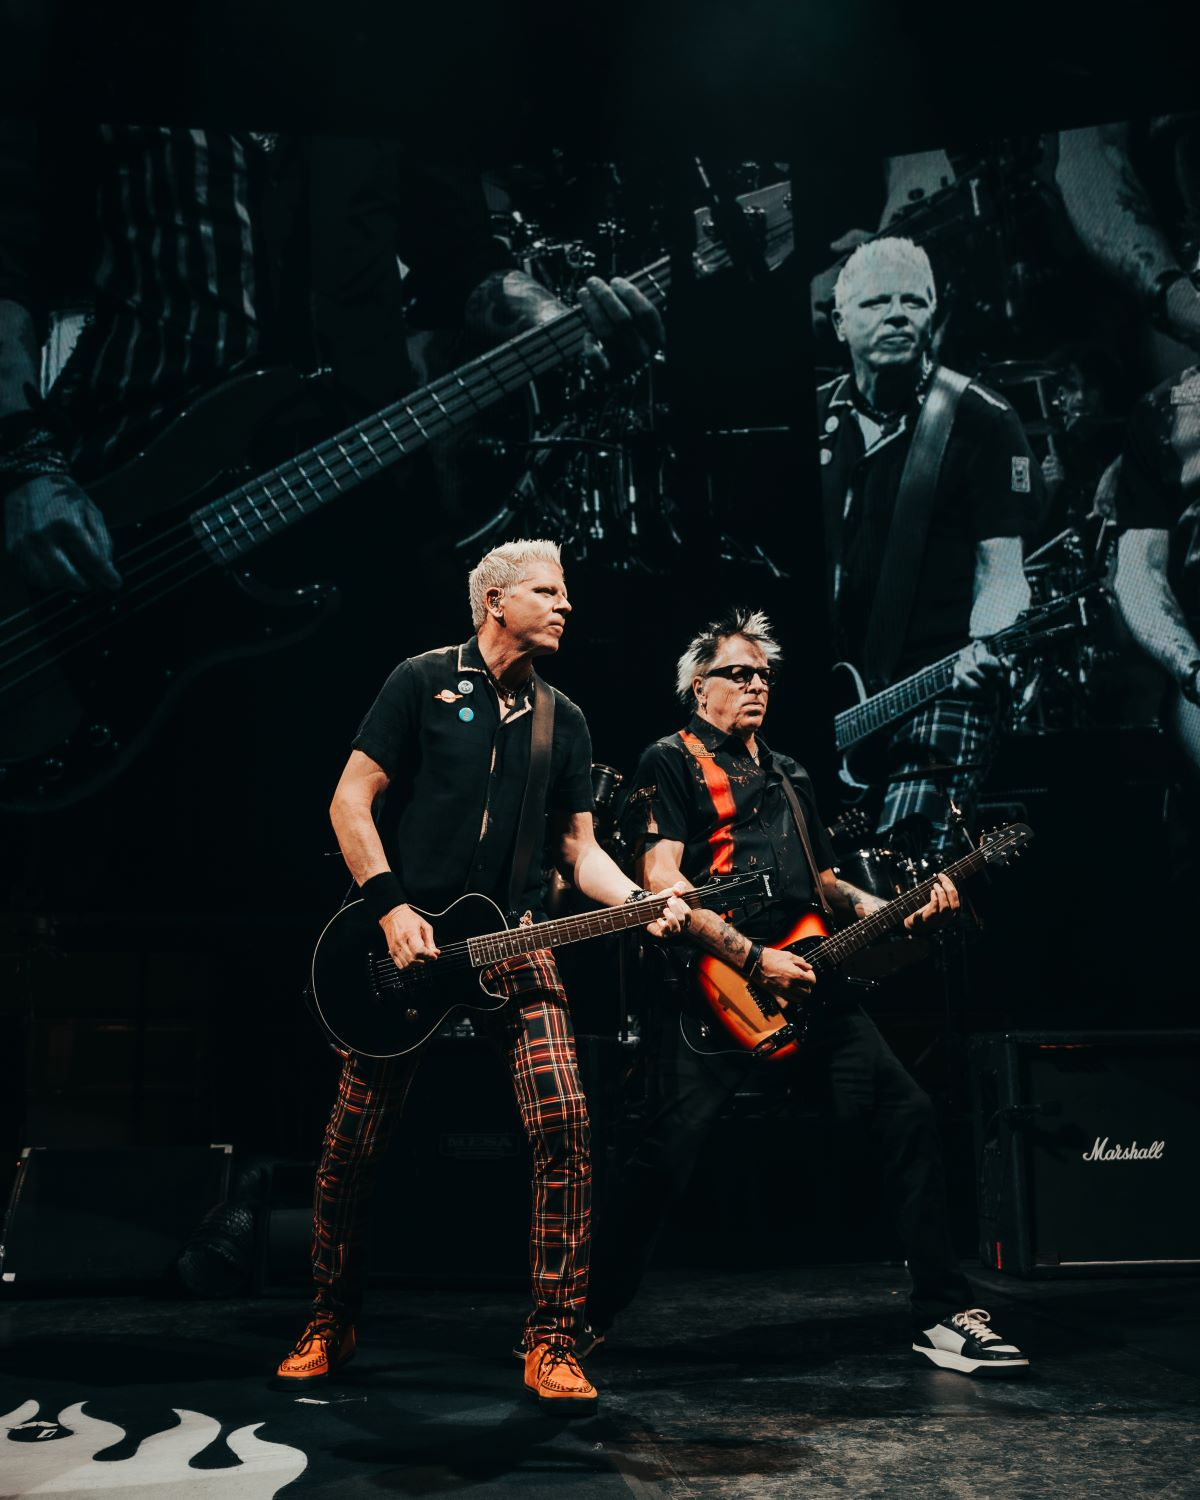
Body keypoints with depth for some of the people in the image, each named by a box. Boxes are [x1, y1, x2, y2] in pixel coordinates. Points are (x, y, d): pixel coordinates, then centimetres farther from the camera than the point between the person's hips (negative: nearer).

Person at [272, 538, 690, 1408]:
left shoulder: (564, 720, 12)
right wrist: (391, 906, -13)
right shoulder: (423, 681, 0)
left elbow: (580, 847, 11)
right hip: (409, 942, -2)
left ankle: (552, 1343, 0)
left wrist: (637, 901, -7)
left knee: (565, 1126, -14)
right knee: (354, 1145, 5)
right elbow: (351, 799, -2)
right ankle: (331, 1325, 28)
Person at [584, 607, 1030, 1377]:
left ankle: (943, 1313, 9)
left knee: (909, 1112, -1)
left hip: (803, 981, 7)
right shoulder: (671, 762, 2)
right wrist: (754, 958, -17)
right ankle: (588, 1317, 3)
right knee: (670, 1147, -15)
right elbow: (663, 886, -10)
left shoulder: (789, 774, 26)